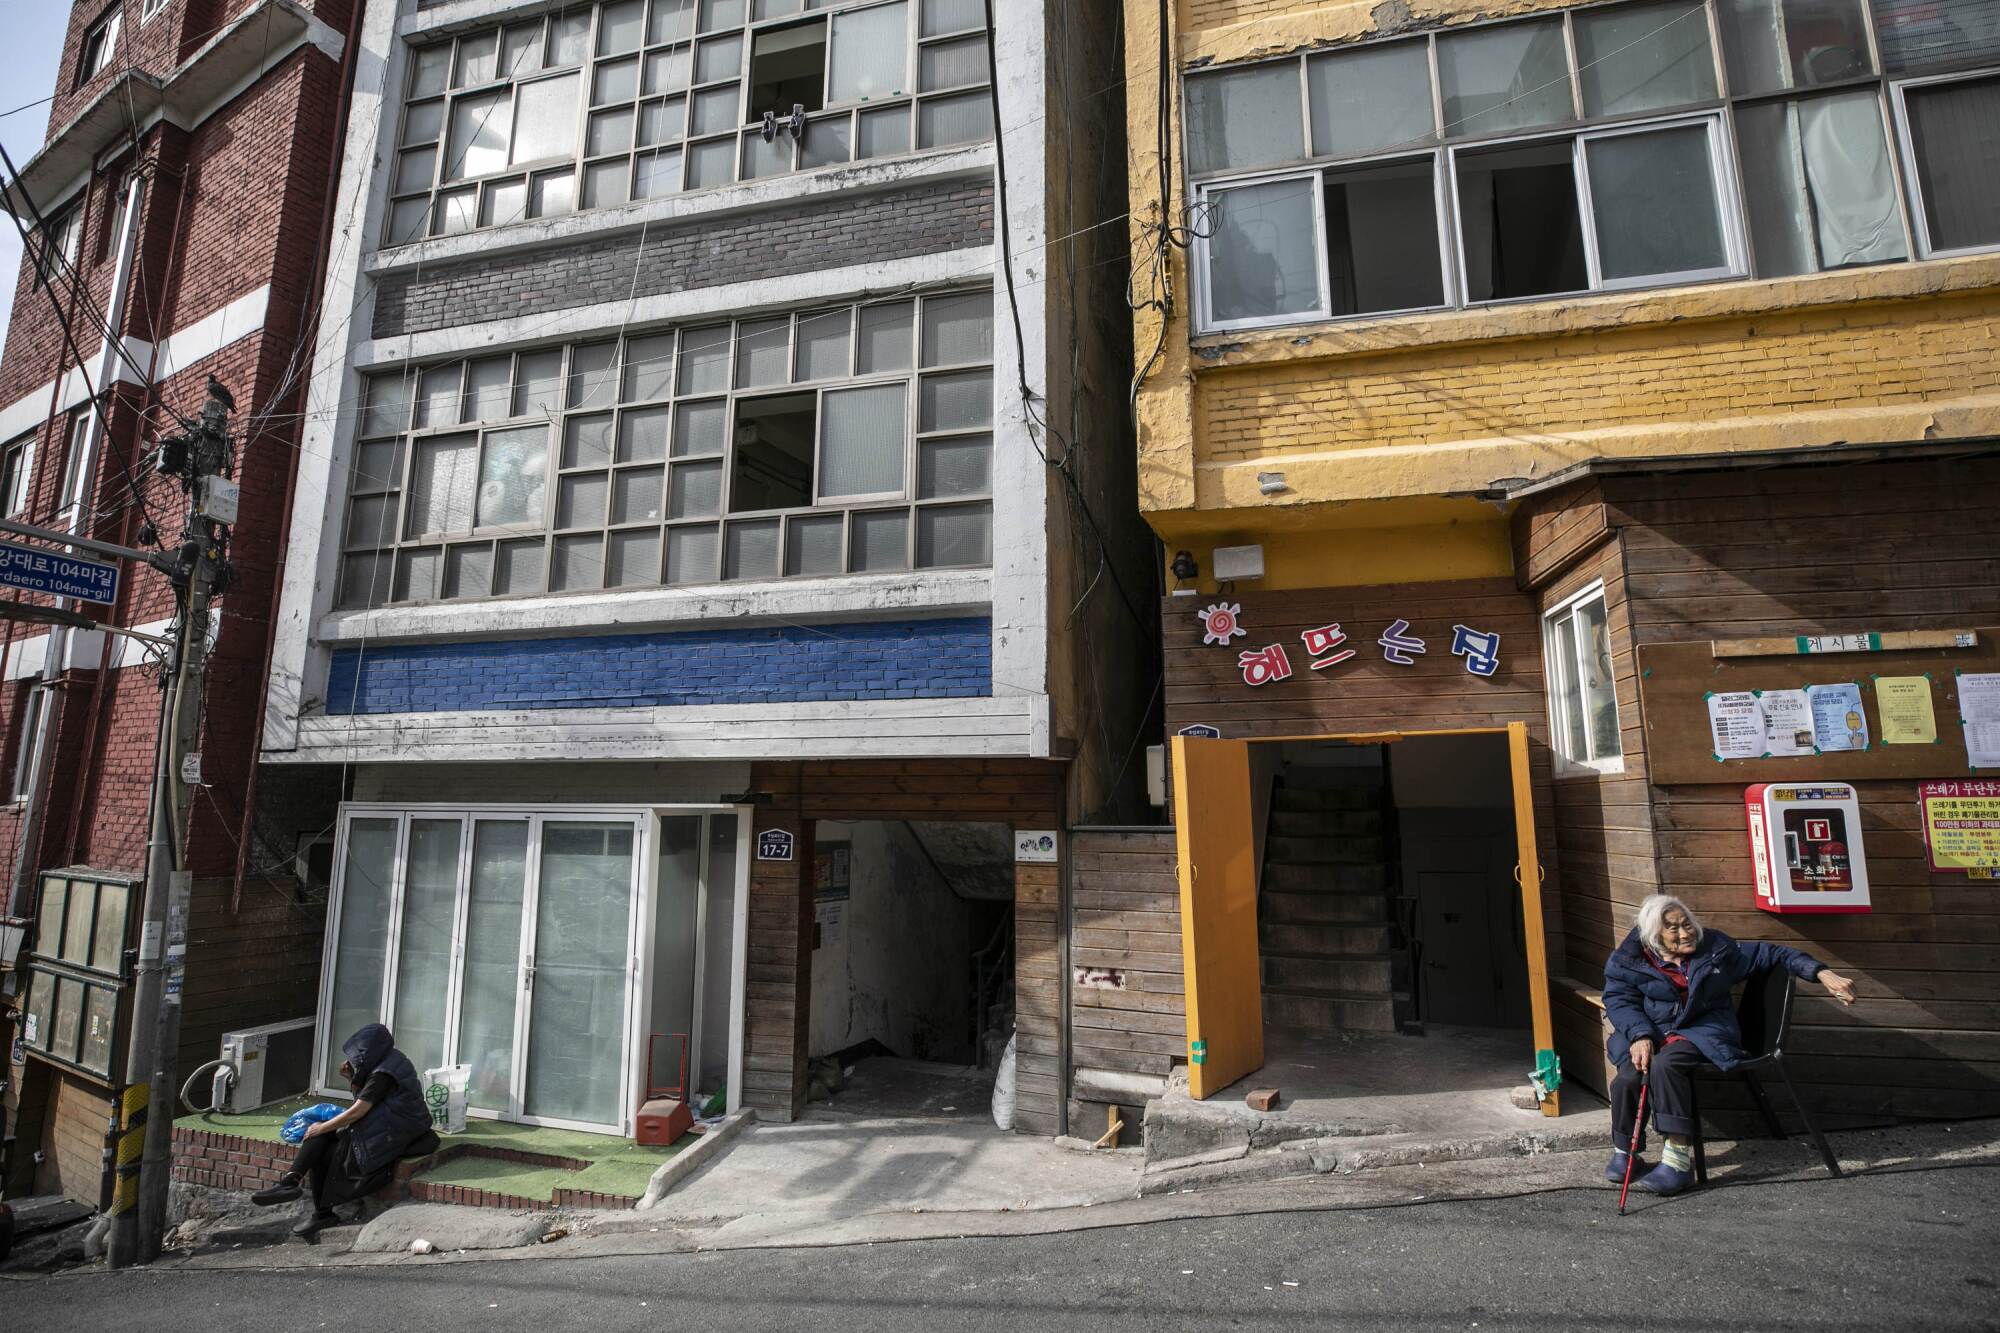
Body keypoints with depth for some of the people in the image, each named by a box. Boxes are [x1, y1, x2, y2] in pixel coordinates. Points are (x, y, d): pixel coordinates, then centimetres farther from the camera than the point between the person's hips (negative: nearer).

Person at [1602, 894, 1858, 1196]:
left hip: (1703, 1030, 0)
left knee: (1664, 1065, -35)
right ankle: (1624, 1151, -7)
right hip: (1649, 1033, 1)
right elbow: (1620, 1001, -4)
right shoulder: (1627, 960, 3)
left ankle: (1679, 1160, -29)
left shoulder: (1715, 948, 11)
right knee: (1630, 1076, -31)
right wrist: (1639, 1035, -21)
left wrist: (1821, 973, 6)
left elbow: (1771, 954, 18)